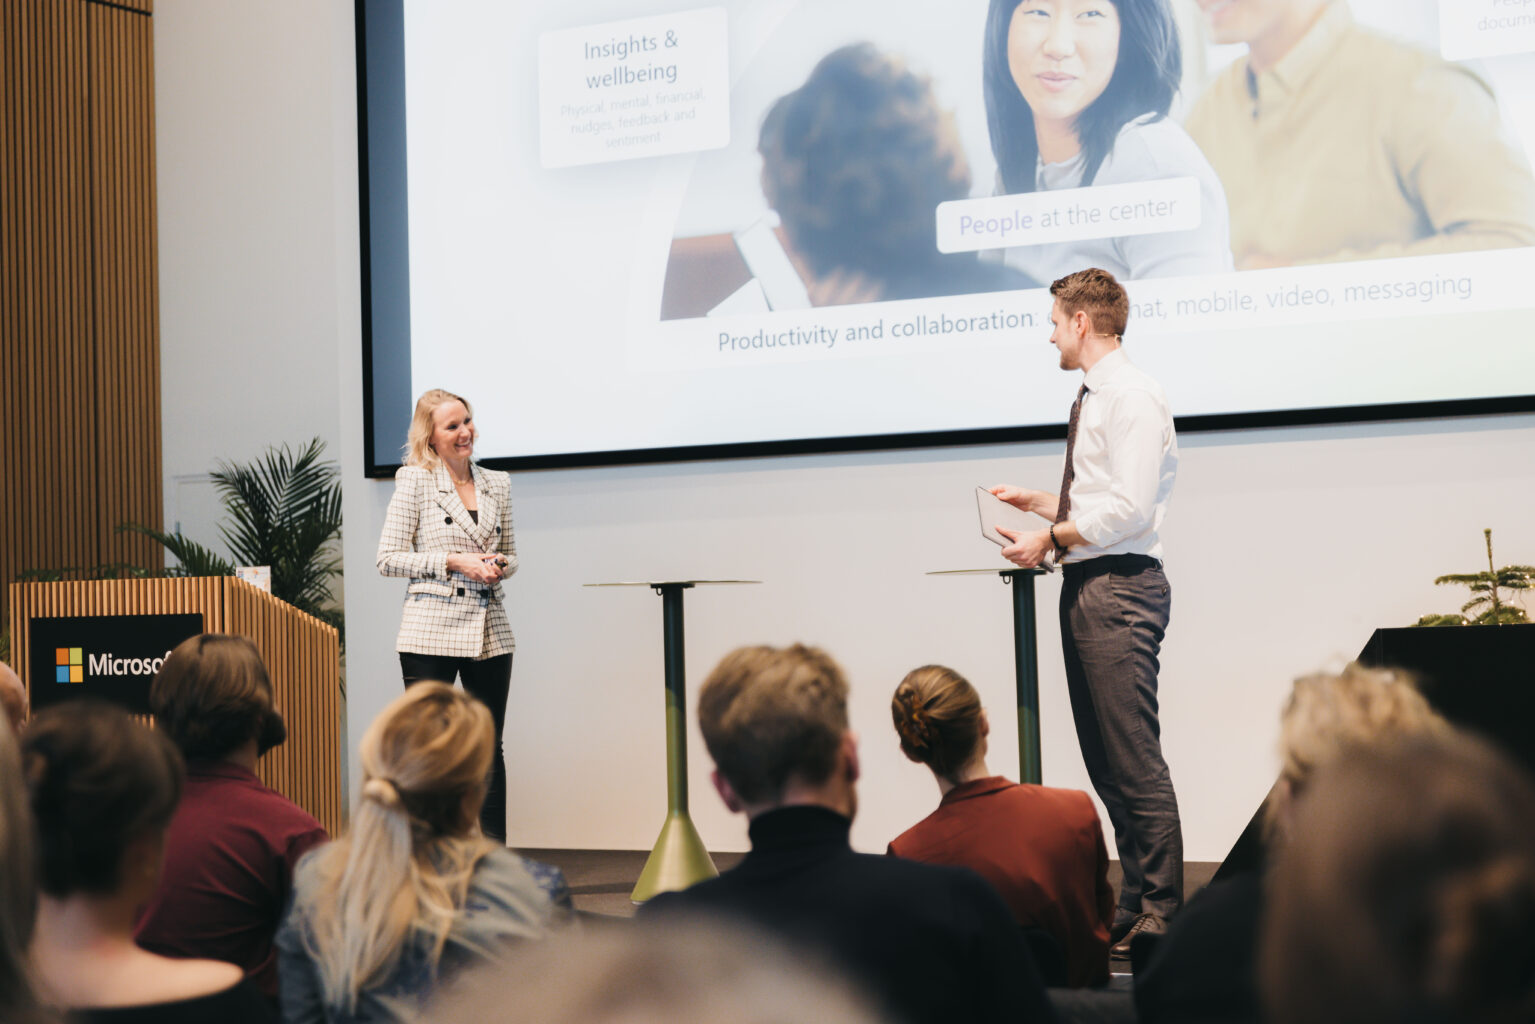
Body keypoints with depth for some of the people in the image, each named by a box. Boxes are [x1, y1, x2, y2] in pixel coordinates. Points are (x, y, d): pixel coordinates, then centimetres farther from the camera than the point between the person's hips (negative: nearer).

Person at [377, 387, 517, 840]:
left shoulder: (497, 484, 12)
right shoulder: (415, 481, -2)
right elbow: (388, 557, -5)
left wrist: (498, 566, -3)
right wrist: (454, 562, -14)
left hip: (490, 632, 4)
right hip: (432, 630, -4)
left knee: (489, 750, 7)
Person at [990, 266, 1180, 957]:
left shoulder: (1132, 396, -11)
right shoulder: (1092, 400, 19)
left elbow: (1129, 510, -19)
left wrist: (1050, 538, -13)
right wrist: (1039, 503, 20)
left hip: (1119, 588, -11)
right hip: (1086, 587, 11)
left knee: (1134, 758, -8)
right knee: (1103, 758, 13)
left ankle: (1158, 914, 0)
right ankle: (1135, 906, 22)